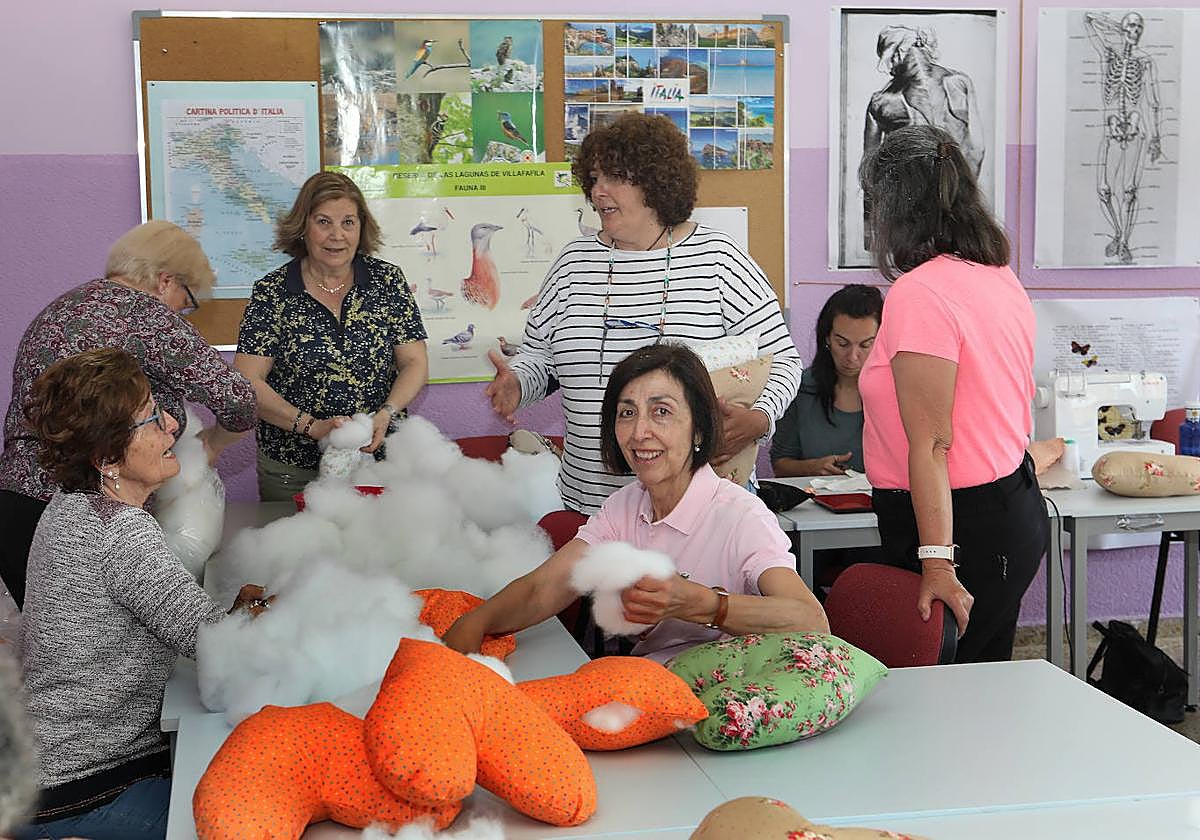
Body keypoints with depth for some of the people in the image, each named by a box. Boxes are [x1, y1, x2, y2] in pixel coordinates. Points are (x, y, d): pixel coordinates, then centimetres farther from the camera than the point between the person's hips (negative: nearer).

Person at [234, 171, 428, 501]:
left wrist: (386, 414, -17)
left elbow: (415, 364, 0)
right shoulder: (272, 292, -5)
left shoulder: (387, 280, 0)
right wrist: (311, 426, -21)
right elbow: (246, 382, -10)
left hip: (377, 459, 1)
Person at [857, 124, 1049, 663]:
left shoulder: (918, 294, -19)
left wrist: (937, 561, -24)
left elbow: (930, 446, -23)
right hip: (1017, 505, 10)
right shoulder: (1003, 279, 10)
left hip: (963, 524, -9)